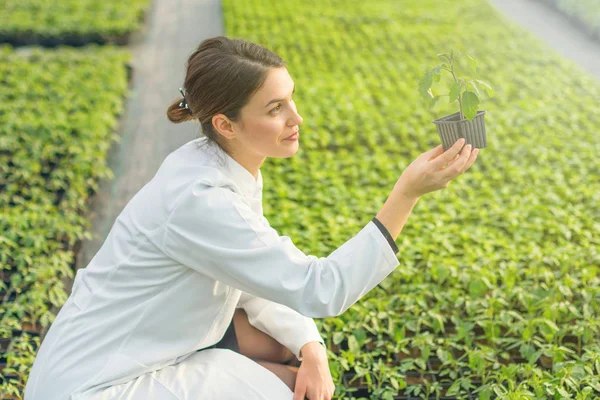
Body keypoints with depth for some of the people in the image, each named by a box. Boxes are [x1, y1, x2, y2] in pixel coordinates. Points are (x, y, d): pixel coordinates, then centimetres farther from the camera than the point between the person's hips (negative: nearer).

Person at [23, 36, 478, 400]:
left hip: (141, 345, 8)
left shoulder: (234, 167, -4)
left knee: (295, 344, 7)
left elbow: (258, 279, 4)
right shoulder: (198, 198, -31)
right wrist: (408, 193, -34)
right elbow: (321, 289, -30)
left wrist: (309, 346, -12)